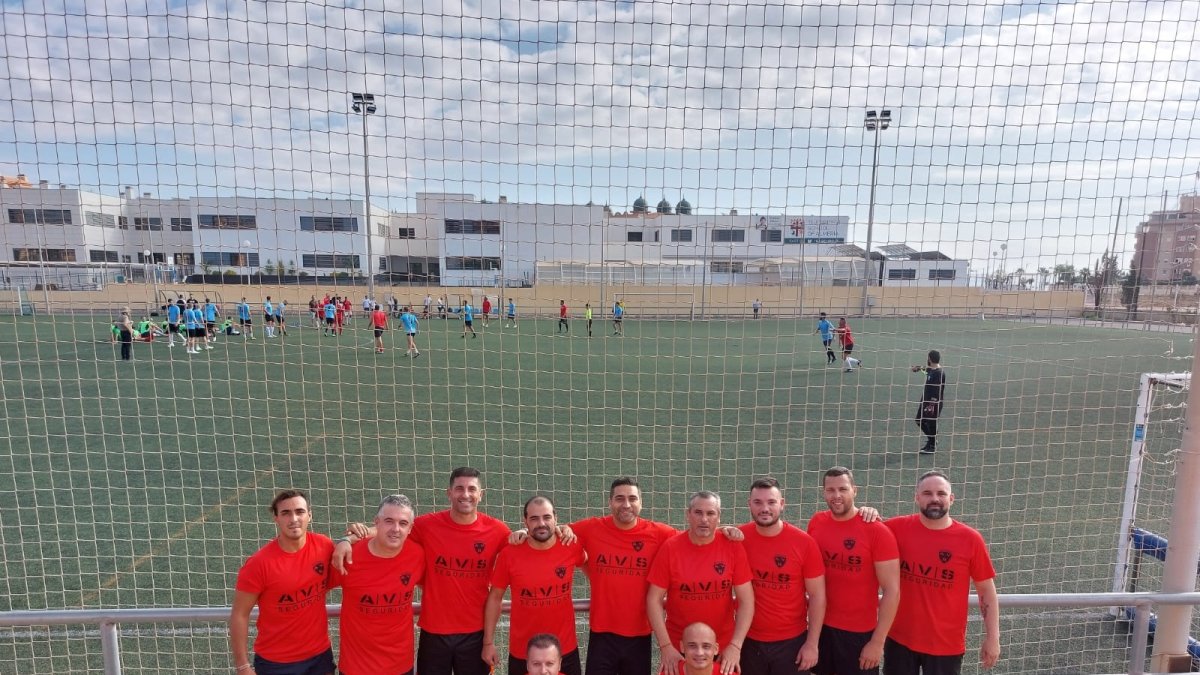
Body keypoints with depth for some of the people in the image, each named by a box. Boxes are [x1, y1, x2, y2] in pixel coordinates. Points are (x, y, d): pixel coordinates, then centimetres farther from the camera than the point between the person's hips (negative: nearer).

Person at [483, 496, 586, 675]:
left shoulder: (572, 548, -11)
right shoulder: (509, 554, -13)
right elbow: (495, 598, -3)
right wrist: (488, 642, -3)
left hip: (566, 651, 1)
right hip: (522, 654, 0)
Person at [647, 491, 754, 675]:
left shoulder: (733, 547, -9)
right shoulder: (670, 548, -11)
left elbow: (746, 600, -8)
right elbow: (654, 600, -8)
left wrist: (735, 645, -15)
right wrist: (665, 645, -13)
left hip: (724, 648, 1)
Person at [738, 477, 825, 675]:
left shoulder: (804, 542, -11)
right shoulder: (739, 538, -9)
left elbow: (817, 595, -5)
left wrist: (812, 643, -5)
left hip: (792, 641, -1)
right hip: (748, 641, 1)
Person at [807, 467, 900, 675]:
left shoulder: (877, 531, -15)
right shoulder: (816, 523, -3)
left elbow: (892, 591, -13)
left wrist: (878, 641, -13)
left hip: (860, 632, -3)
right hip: (820, 626, 4)